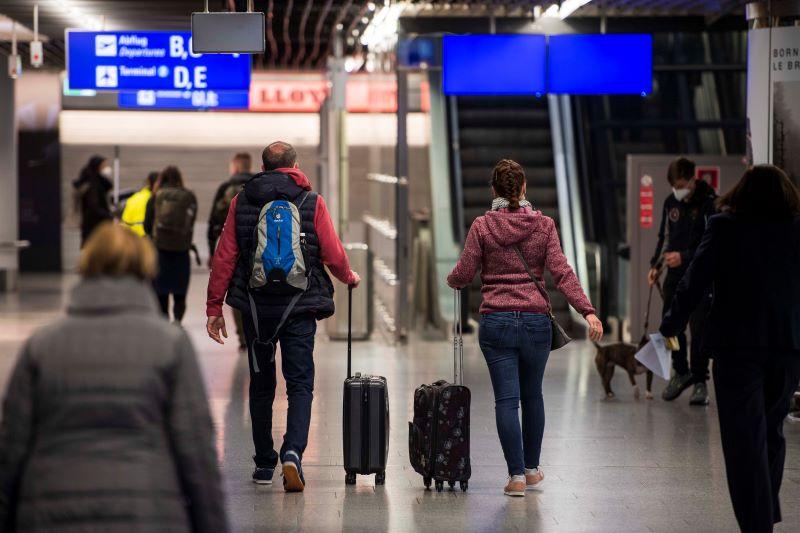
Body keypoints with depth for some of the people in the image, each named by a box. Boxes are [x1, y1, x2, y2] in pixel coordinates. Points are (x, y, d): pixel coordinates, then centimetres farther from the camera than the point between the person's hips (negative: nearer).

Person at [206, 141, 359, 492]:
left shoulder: (242, 202, 3)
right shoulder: (311, 202, -1)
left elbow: (224, 258, 0)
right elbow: (334, 256, -1)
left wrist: (214, 307, 6)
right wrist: (349, 278, 21)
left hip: (255, 307, 2)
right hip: (299, 306, -2)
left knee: (261, 384, 14)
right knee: (300, 383, 1)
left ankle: (264, 463, 20)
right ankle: (293, 452, -21)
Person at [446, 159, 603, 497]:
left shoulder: (482, 226, -2)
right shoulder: (543, 225, 1)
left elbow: (463, 274, -1)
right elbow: (561, 273, -8)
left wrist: (452, 280, 23)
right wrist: (588, 311, -13)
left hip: (496, 323, -2)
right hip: (537, 322, 2)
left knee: (506, 399, 0)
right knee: (532, 395, 18)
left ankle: (516, 476, -5)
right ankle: (532, 470, 28)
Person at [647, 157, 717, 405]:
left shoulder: (709, 203, -12)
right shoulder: (671, 203, 8)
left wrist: (684, 257, -20)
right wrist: (656, 265, 8)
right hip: (675, 275, 6)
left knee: (699, 328, -6)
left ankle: (700, 381, 3)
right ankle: (681, 372, 27)